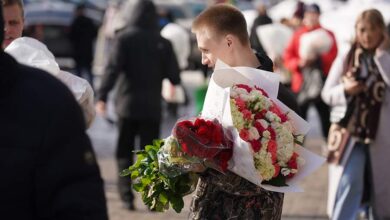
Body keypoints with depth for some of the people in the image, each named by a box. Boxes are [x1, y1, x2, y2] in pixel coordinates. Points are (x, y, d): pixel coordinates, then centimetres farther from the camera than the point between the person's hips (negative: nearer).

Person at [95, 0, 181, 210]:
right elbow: (174, 76, -3)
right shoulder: (162, 43, -1)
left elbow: (113, 68, -17)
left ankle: (127, 195, 1)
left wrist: (102, 96, -21)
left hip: (127, 104, -1)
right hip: (151, 106, 1)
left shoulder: (125, 38, -6)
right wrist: (174, 82, 20)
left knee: (124, 152, 11)